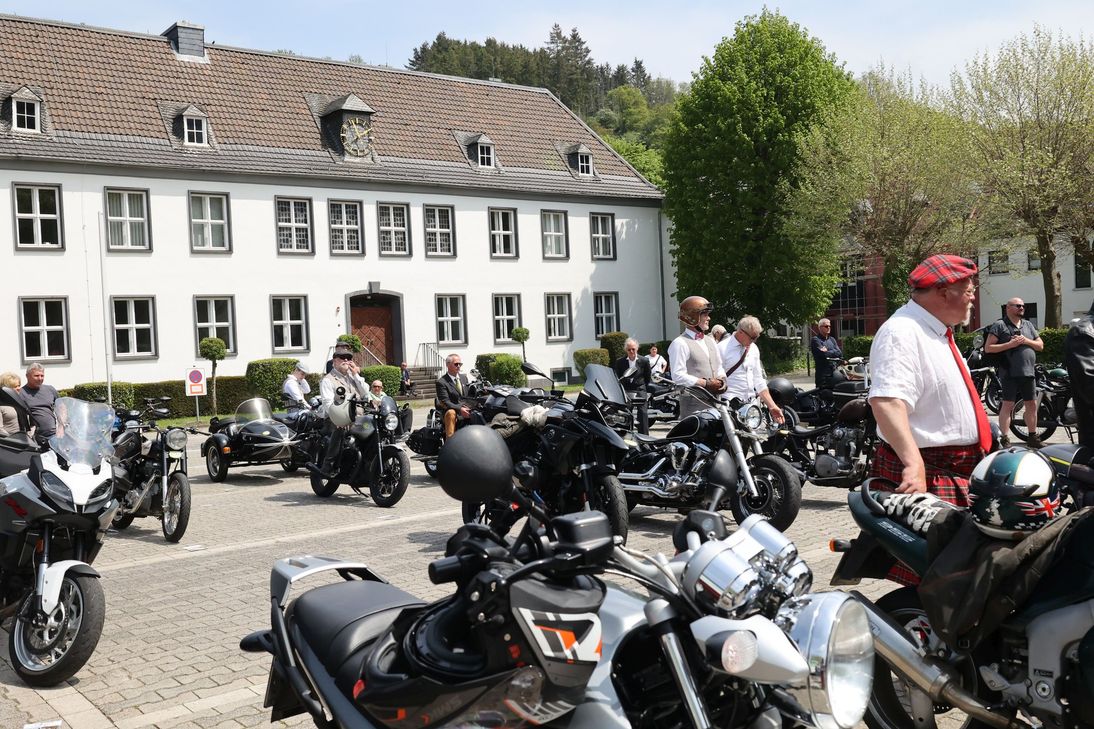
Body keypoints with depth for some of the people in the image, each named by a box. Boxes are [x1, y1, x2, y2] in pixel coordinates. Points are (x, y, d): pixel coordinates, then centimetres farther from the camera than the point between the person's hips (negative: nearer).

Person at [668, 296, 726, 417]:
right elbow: (678, 376, -18)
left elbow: (719, 367, 27)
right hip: (694, 404, -8)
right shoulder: (680, 343, -9)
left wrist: (720, 380, 4)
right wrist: (705, 383, -15)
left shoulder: (710, 341, 20)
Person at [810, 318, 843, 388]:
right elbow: (823, 354, -17)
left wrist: (828, 352, -6)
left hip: (834, 371, 6)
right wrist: (834, 352, -3)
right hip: (823, 374, -6)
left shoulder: (832, 339, 18)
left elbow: (840, 353, 5)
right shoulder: (815, 340, -3)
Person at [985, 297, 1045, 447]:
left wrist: (1026, 341, -4)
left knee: (1032, 404, 10)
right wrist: (1010, 344, -16)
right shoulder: (1000, 325, -1)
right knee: (1008, 404, -8)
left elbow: (1040, 345, 16)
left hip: (1028, 372, 6)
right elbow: (988, 348, -7)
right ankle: (1004, 439, -5)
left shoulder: (1028, 325, 17)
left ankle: (1033, 437, 21)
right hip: (1010, 372, -6)